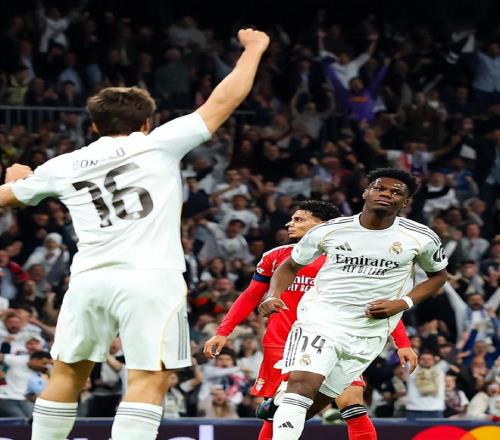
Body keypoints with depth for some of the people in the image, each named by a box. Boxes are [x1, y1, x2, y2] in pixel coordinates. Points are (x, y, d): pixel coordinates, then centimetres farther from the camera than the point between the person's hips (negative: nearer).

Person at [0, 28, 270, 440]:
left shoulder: (62, 167, 15)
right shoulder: (157, 144, 5)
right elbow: (222, 102, 5)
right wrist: (253, 50, 19)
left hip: (88, 278, 4)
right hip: (149, 277, -4)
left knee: (68, 374, 18)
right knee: (149, 380, -7)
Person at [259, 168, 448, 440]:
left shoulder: (421, 239, -3)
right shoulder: (328, 231, -3)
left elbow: (438, 275, 14)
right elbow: (290, 266, 11)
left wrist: (403, 304, -3)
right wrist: (273, 296, -9)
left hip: (369, 332, 2)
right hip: (320, 318, -2)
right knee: (303, 382, -25)